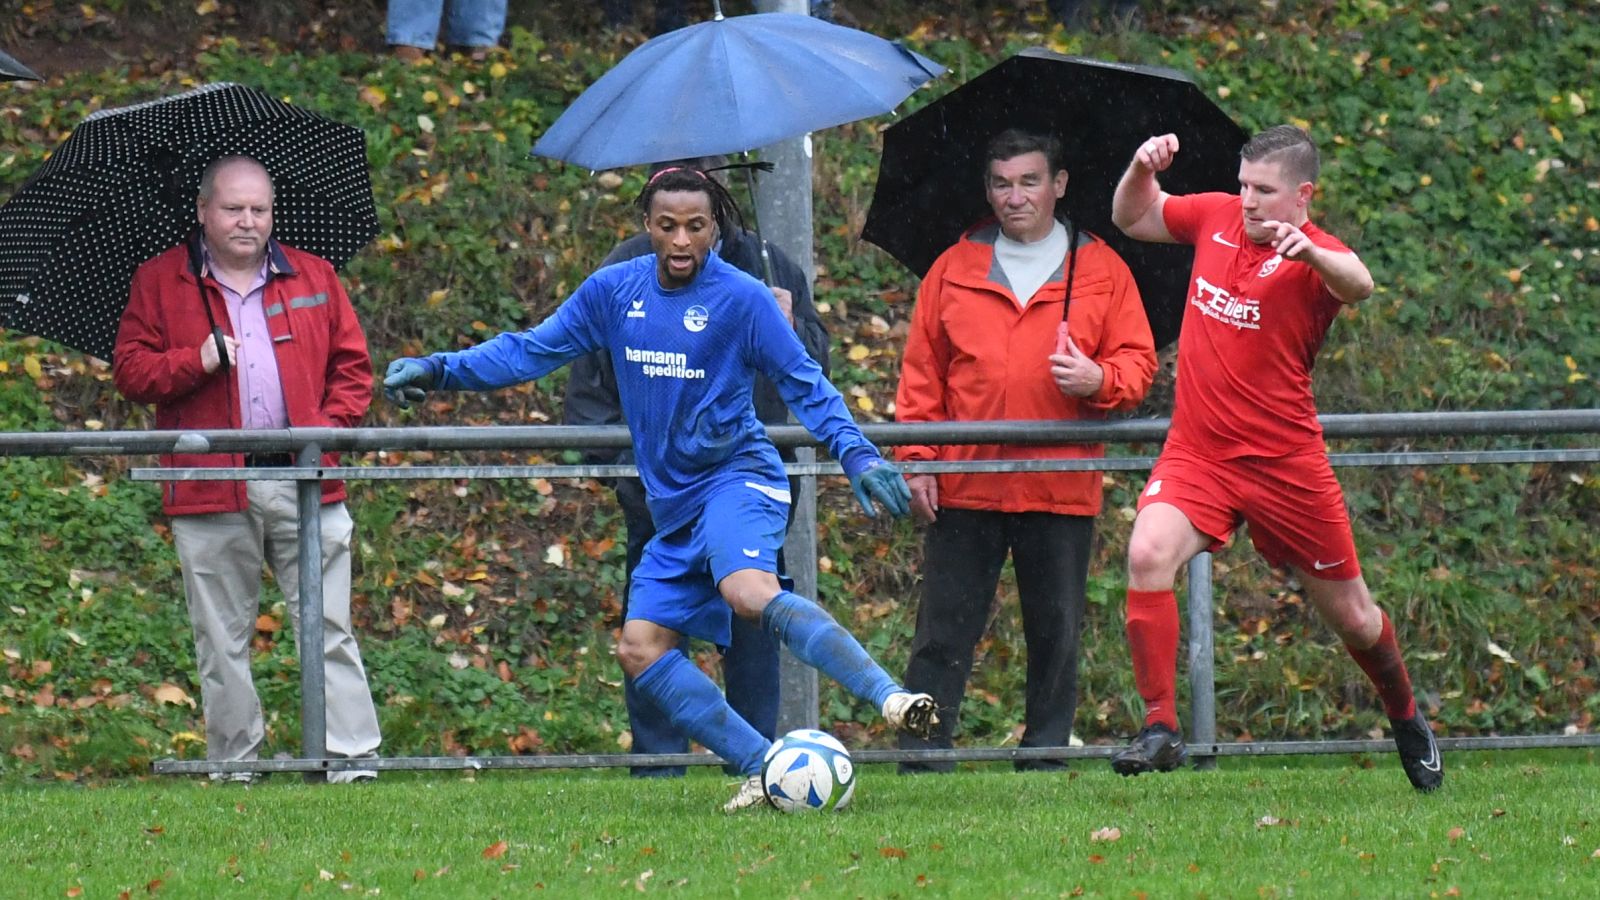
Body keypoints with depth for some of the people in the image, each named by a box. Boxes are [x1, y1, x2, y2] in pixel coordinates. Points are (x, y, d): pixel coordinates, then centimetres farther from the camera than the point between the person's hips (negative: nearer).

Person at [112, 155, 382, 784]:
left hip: (303, 479, 1)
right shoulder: (159, 284, 8)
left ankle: (351, 756, -1)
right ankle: (235, 766, 10)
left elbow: (352, 366, 14)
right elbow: (130, 372, 4)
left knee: (329, 627, -3)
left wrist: (329, 425, -3)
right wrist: (196, 361, -12)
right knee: (222, 638, 3)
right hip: (210, 492, -1)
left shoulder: (313, 279, 14)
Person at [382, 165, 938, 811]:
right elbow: (533, 350, 14)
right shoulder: (614, 291, 6)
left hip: (737, 475, -7)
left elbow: (803, 383, -4)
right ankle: (766, 770, -7)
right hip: (674, 508, 7)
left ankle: (892, 698, -42)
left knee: (749, 593, -35)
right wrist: (438, 370, 6)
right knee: (640, 648, -5)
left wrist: (856, 455, -16)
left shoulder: (741, 298, -8)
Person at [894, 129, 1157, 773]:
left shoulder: (1101, 271, 8)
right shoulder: (954, 270, 9)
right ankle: (920, 762, 0)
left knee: (1055, 635, 5)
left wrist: (1099, 380, -15)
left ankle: (1045, 759, 14)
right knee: (943, 634, -2)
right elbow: (921, 374, 8)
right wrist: (916, 460, -1)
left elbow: (1138, 363, 7)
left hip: (1063, 490, 0)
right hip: (965, 488, 0)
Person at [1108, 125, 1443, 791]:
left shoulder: (1315, 257, -13)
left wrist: (1310, 253, -59)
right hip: (1196, 454, 3)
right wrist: (1142, 170, -1)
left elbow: (1358, 285, -38)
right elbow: (1131, 218, 20)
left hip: (1285, 461, -3)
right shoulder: (1216, 217, 4)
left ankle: (1406, 718, 40)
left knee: (1352, 618, 10)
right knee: (1148, 554, -25)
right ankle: (1160, 729, -20)